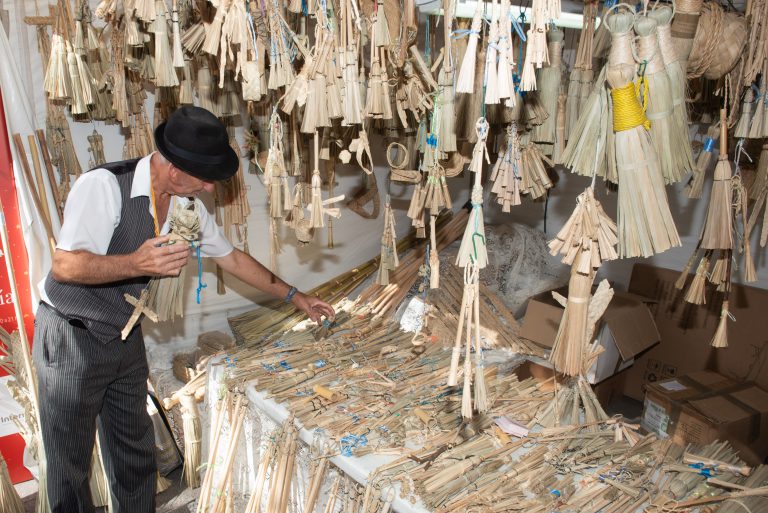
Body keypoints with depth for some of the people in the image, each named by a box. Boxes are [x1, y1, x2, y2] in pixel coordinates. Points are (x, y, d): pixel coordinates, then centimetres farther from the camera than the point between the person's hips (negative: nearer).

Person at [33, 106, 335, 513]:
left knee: (135, 450, 15)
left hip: (125, 338, 6)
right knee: (71, 458, 6)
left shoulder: (187, 205, -2)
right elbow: (65, 266, -26)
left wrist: (295, 297, 10)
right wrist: (137, 264, -42)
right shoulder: (104, 185, -23)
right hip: (71, 338, -6)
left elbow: (232, 258, 8)